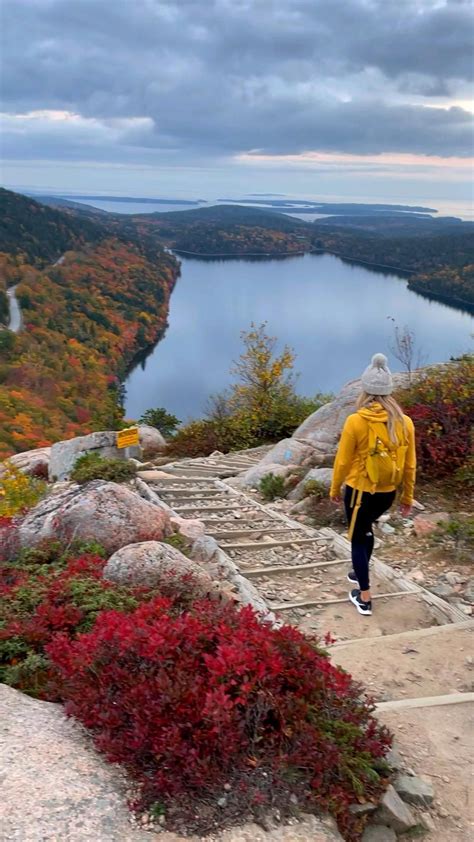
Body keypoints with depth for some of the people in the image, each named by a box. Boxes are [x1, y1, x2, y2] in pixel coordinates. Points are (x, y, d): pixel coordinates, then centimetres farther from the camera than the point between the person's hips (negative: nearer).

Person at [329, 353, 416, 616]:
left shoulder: (356, 421, -18)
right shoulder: (405, 422, -8)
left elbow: (343, 461, -10)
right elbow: (410, 465, 0)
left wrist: (335, 489, 6)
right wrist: (408, 497, 13)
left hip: (359, 491, -4)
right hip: (387, 493, 4)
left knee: (358, 539, 12)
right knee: (366, 528, 30)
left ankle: (364, 598, 17)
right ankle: (360, 573, 45)